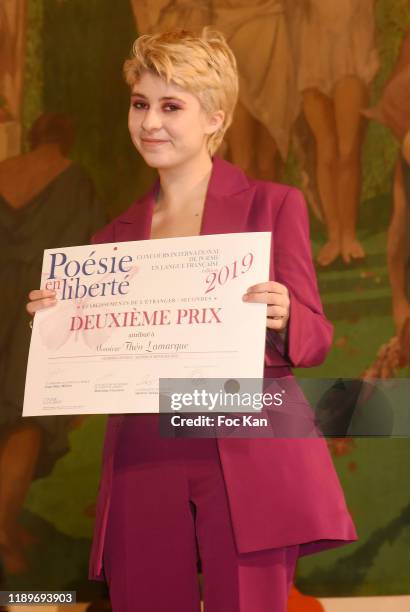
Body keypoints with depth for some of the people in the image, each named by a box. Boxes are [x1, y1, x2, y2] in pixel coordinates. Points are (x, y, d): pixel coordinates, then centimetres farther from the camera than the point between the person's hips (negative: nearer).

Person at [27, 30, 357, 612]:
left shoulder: (272, 205, 5)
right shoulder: (116, 236, 16)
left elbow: (316, 338, 1)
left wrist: (281, 320, -20)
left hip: (248, 465, -3)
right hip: (142, 469, 4)